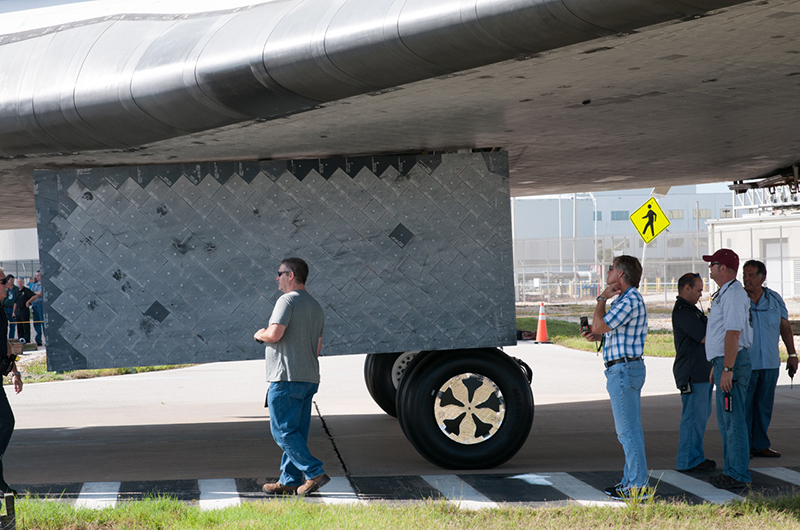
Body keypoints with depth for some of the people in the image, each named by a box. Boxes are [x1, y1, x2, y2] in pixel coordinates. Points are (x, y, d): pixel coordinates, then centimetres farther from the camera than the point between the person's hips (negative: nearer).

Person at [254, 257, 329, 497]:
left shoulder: (288, 300, -10)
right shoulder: (316, 307, 18)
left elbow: (275, 334, -20)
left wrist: (260, 335, -1)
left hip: (286, 378, -9)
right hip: (310, 378, 9)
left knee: (283, 431, -6)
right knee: (296, 432, 10)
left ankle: (315, 472, -13)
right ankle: (290, 480, 12)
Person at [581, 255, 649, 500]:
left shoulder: (630, 300, -17)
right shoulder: (626, 299, 18)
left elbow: (598, 325, -20)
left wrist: (601, 299, -6)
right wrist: (598, 336, 9)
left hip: (624, 369, -11)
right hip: (624, 368, 11)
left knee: (628, 430, -8)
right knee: (630, 430, 14)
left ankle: (638, 485, -7)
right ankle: (632, 479, 19)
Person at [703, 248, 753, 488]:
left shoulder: (733, 294, -16)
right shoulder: (725, 293, 19)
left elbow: (733, 334, -23)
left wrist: (727, 369, -26)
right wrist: (719, 366, 25)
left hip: (731, 363, -11)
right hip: (724, 362, 11)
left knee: (733, 421, -8)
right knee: (726, 421, 16)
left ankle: (738, 475, -6)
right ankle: (731, 470, 22)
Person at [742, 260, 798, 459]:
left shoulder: (775, 299, 5)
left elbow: (785, 327, 13)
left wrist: (792, 355, 8)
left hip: (770, 363, 3)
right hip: (745, 363, -3)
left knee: (764, 405, 7)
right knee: (744, 405, -2)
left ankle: (760, 445, 15)